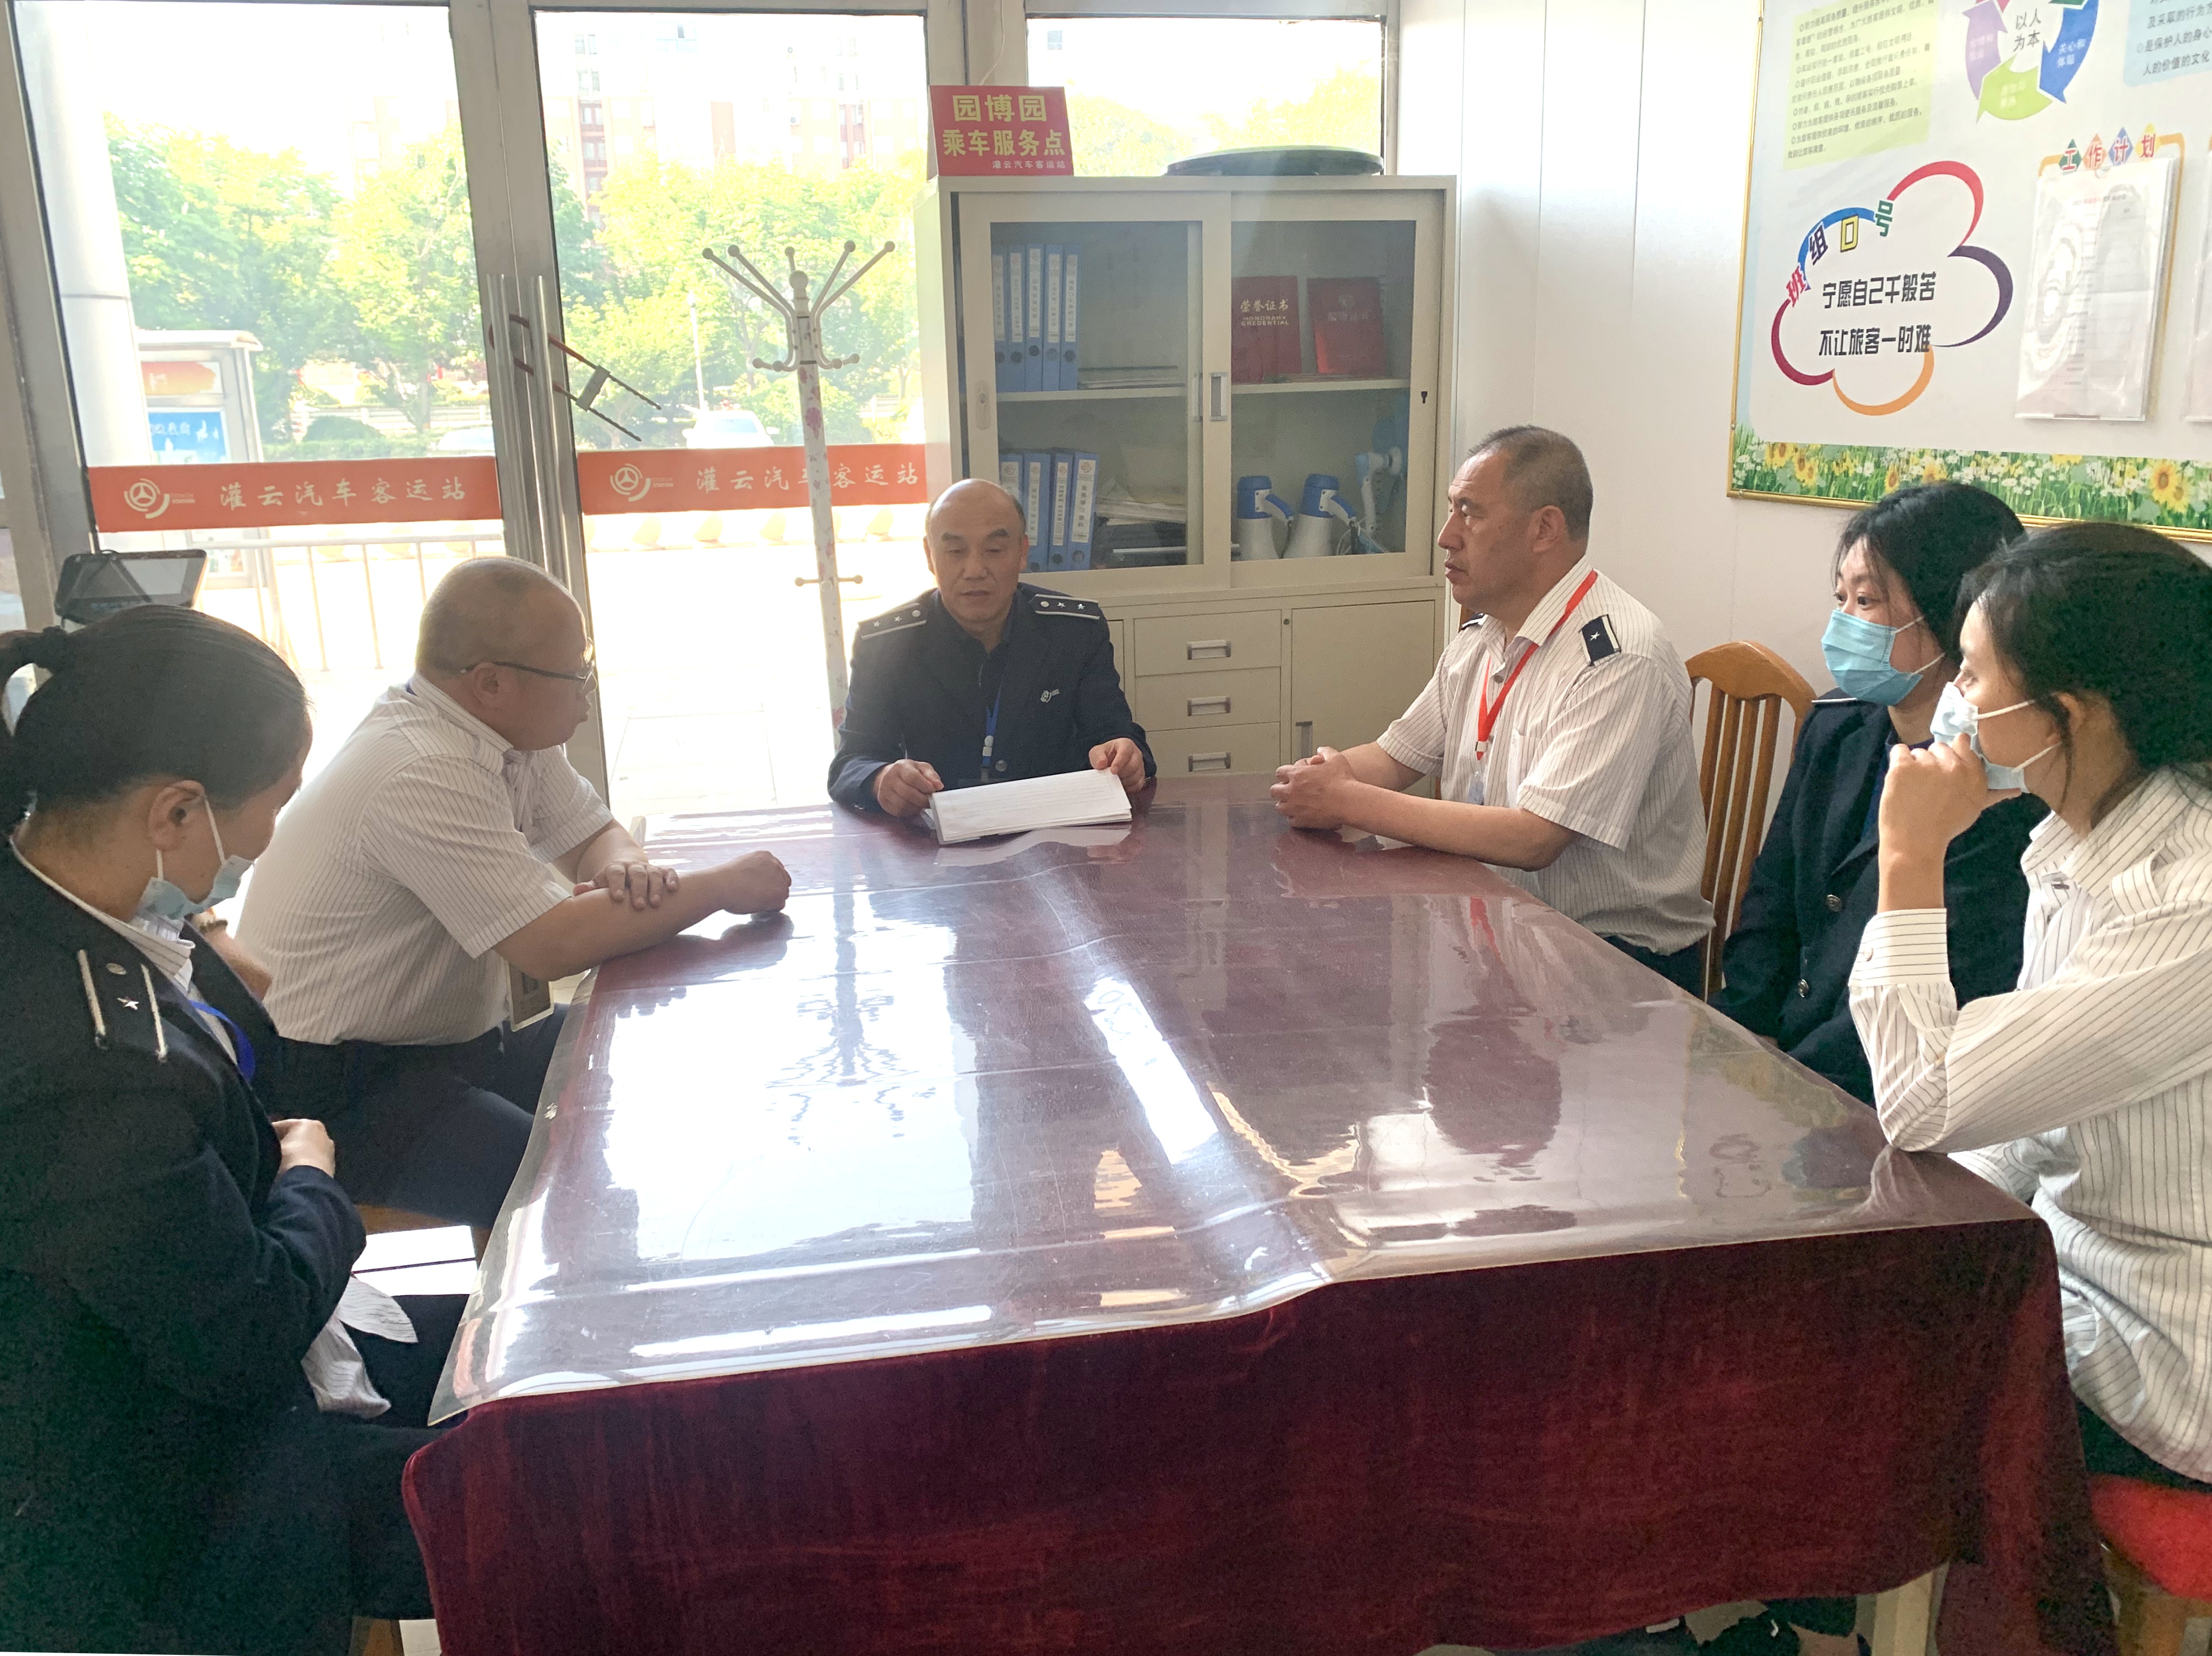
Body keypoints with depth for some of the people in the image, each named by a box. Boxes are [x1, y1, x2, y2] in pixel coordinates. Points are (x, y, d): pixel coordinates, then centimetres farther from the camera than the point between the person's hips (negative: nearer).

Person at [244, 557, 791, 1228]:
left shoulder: (512, 731, 2)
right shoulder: (424, 774, -26)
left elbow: (593, 833, 13)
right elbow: (553, 946, -29)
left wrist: (626, 871, -12)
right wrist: (724, 886, -19)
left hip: (450, 1041, 9)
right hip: (334, 1094, -9)